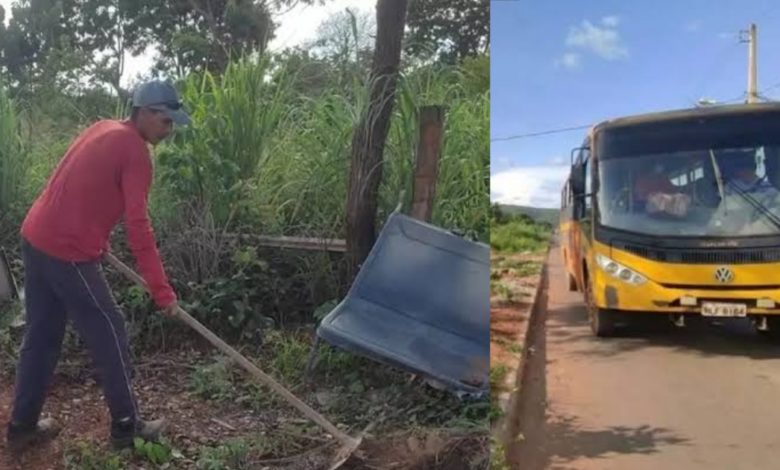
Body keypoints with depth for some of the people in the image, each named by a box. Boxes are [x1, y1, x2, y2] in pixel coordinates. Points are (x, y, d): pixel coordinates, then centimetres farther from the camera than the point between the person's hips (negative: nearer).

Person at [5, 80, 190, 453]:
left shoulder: (102, 129, 13)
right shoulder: (135, 152, -14)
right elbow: (138, 228, -20)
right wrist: (162, 291, -19)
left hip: (35, 239, 9)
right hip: (68, 252, -9)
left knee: (41, 335, 17)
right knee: (108, 335, 4)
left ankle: (22, 426, 28)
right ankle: (126, 427, 14)